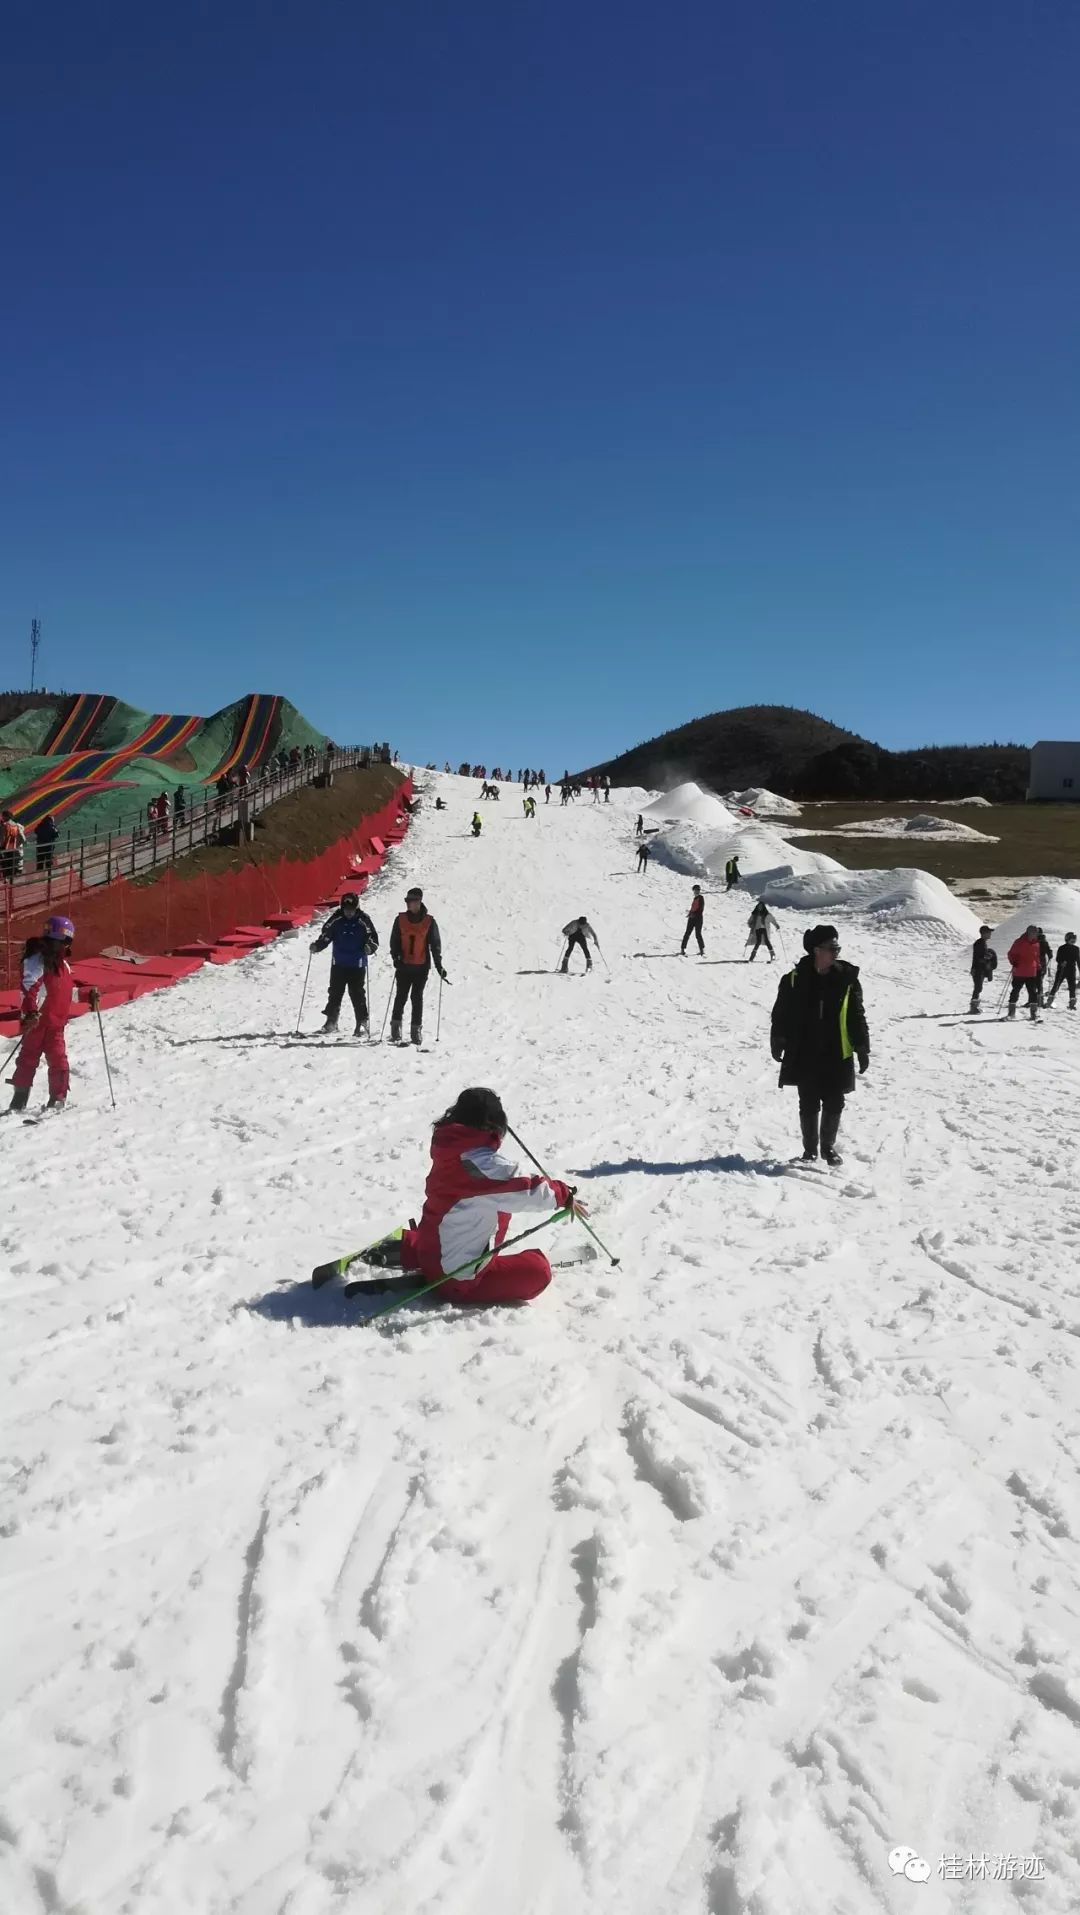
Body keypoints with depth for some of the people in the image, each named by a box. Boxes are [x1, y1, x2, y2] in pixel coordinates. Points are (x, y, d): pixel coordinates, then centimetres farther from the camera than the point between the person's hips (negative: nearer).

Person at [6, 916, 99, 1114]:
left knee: (58, 1060, -2)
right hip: (37, 1021, -6)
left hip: (56, 1022, 7)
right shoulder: (37, 960, -11)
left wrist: (87, 995, 15)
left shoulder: (62, 962, 15)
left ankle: (58, 1100, 3)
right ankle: (19, 1102, 10)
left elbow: (68, 989, 27)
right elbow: (29, 989, -22)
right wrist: (31, 1012, -34)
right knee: (29, 1059, 1)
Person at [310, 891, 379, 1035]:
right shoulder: (336, 920, -1)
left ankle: (362, 1022, 5)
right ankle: (331, 1020, 15)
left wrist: (369, 947, -23)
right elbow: (325, 935, 7)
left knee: (357, 994, -3)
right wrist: (317, 946, -9)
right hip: (338, 964, 3)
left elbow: (374, 938, -3)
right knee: (334, 993, 5)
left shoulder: (363, 921, -6)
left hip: (357, 965, -2)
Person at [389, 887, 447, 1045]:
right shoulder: (400, 919, 4)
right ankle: (395, 1029, 3)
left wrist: (438, 965, -3)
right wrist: (396, 957, -11)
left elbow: (435, 943, 3)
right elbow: (394, 941, 6)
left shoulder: (429, 921, 1)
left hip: (421, 966, -1)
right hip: (404, 965, 1)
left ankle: (416, 1030, 6)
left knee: (417, 998, 1)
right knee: (401, 996, -2)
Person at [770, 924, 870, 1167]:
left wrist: (862, 1048, 4)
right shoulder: (795, 979, -4)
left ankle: (828, 1145, 24)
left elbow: (857, 1017, 5)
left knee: (834, 1103, 5)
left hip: (837, 1056, 1)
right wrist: (778, 1042, 3)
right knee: (809, 1104, 6)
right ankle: (810, 1147, 21)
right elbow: (781, 1013, 3)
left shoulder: (847, 979, 0)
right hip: (805, 1055, -1)